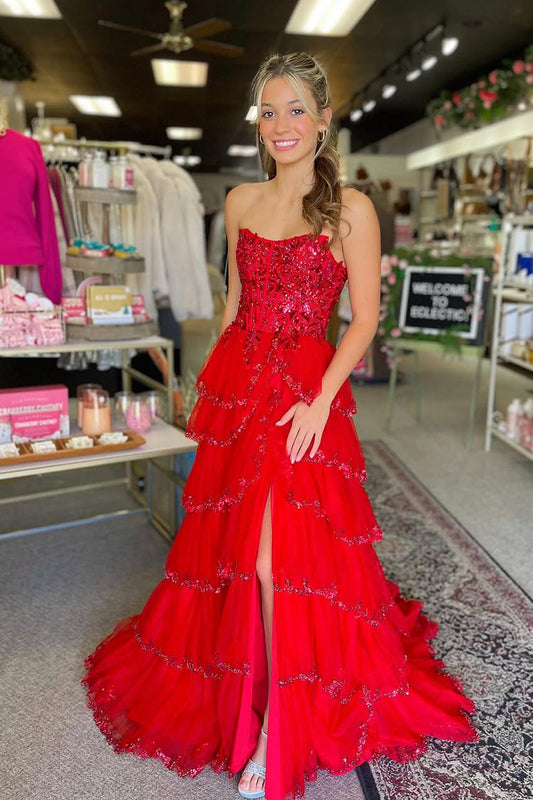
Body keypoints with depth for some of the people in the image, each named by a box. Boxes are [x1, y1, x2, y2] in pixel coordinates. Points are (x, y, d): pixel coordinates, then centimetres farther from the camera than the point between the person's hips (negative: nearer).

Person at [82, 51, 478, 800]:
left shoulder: (350, 207, -3)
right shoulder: (240, 202, 10)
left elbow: (365, 317, -6)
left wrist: (320, 401, -16)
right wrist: (217, 381, 14)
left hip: (306, 389, -5)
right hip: (235, 383, 5)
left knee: (278, 555, -9)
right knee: (229, 537, 13)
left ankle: (279, 731, 10)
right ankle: (232, 687, 41)